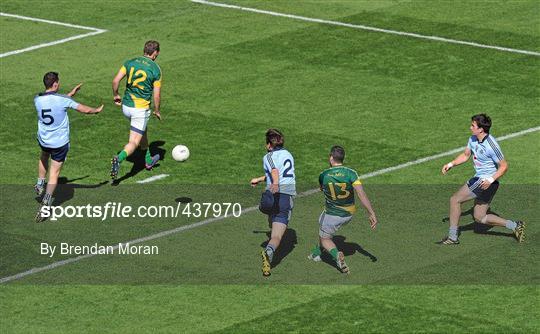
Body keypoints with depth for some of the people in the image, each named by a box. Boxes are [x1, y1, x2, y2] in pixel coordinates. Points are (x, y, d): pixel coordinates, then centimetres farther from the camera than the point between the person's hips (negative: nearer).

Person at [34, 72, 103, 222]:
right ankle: (46, 201, -7)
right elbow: (85, 109, -11)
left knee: (44, 157, 37)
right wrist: (97, 110, 11)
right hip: (60, 142, -4)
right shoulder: (63, 100, -20)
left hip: (43, 140, 4)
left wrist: (71, 93, 20)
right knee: (54, 173, 4)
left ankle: (40, 185, 40)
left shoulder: (37, 99, -7)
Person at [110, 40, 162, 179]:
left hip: (126, 106, 6)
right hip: (141, 109, -6)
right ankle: (118, 159, -32)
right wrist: (157, 111, 9)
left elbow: (115, 81, -6)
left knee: (143, 130, 30)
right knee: (134, 143, -4)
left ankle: (148, 160, 44)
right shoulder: (156, 69, -10)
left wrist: (115, 95, 12)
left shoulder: (130, 62, 0)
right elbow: (156, 95, -7)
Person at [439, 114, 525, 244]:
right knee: (480, 217, 14)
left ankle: (452, 237, 6)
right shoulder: (473, 139, 3)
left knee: (454, 200, -5)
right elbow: (465, 155, 18)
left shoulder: (491, 145, -23)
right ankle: (515, 226, 18)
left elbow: (504, 166, -18)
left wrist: (491, 180, -30)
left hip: (486, 182, -10)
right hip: (479, 179, 10)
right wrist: (451, 164, 4)